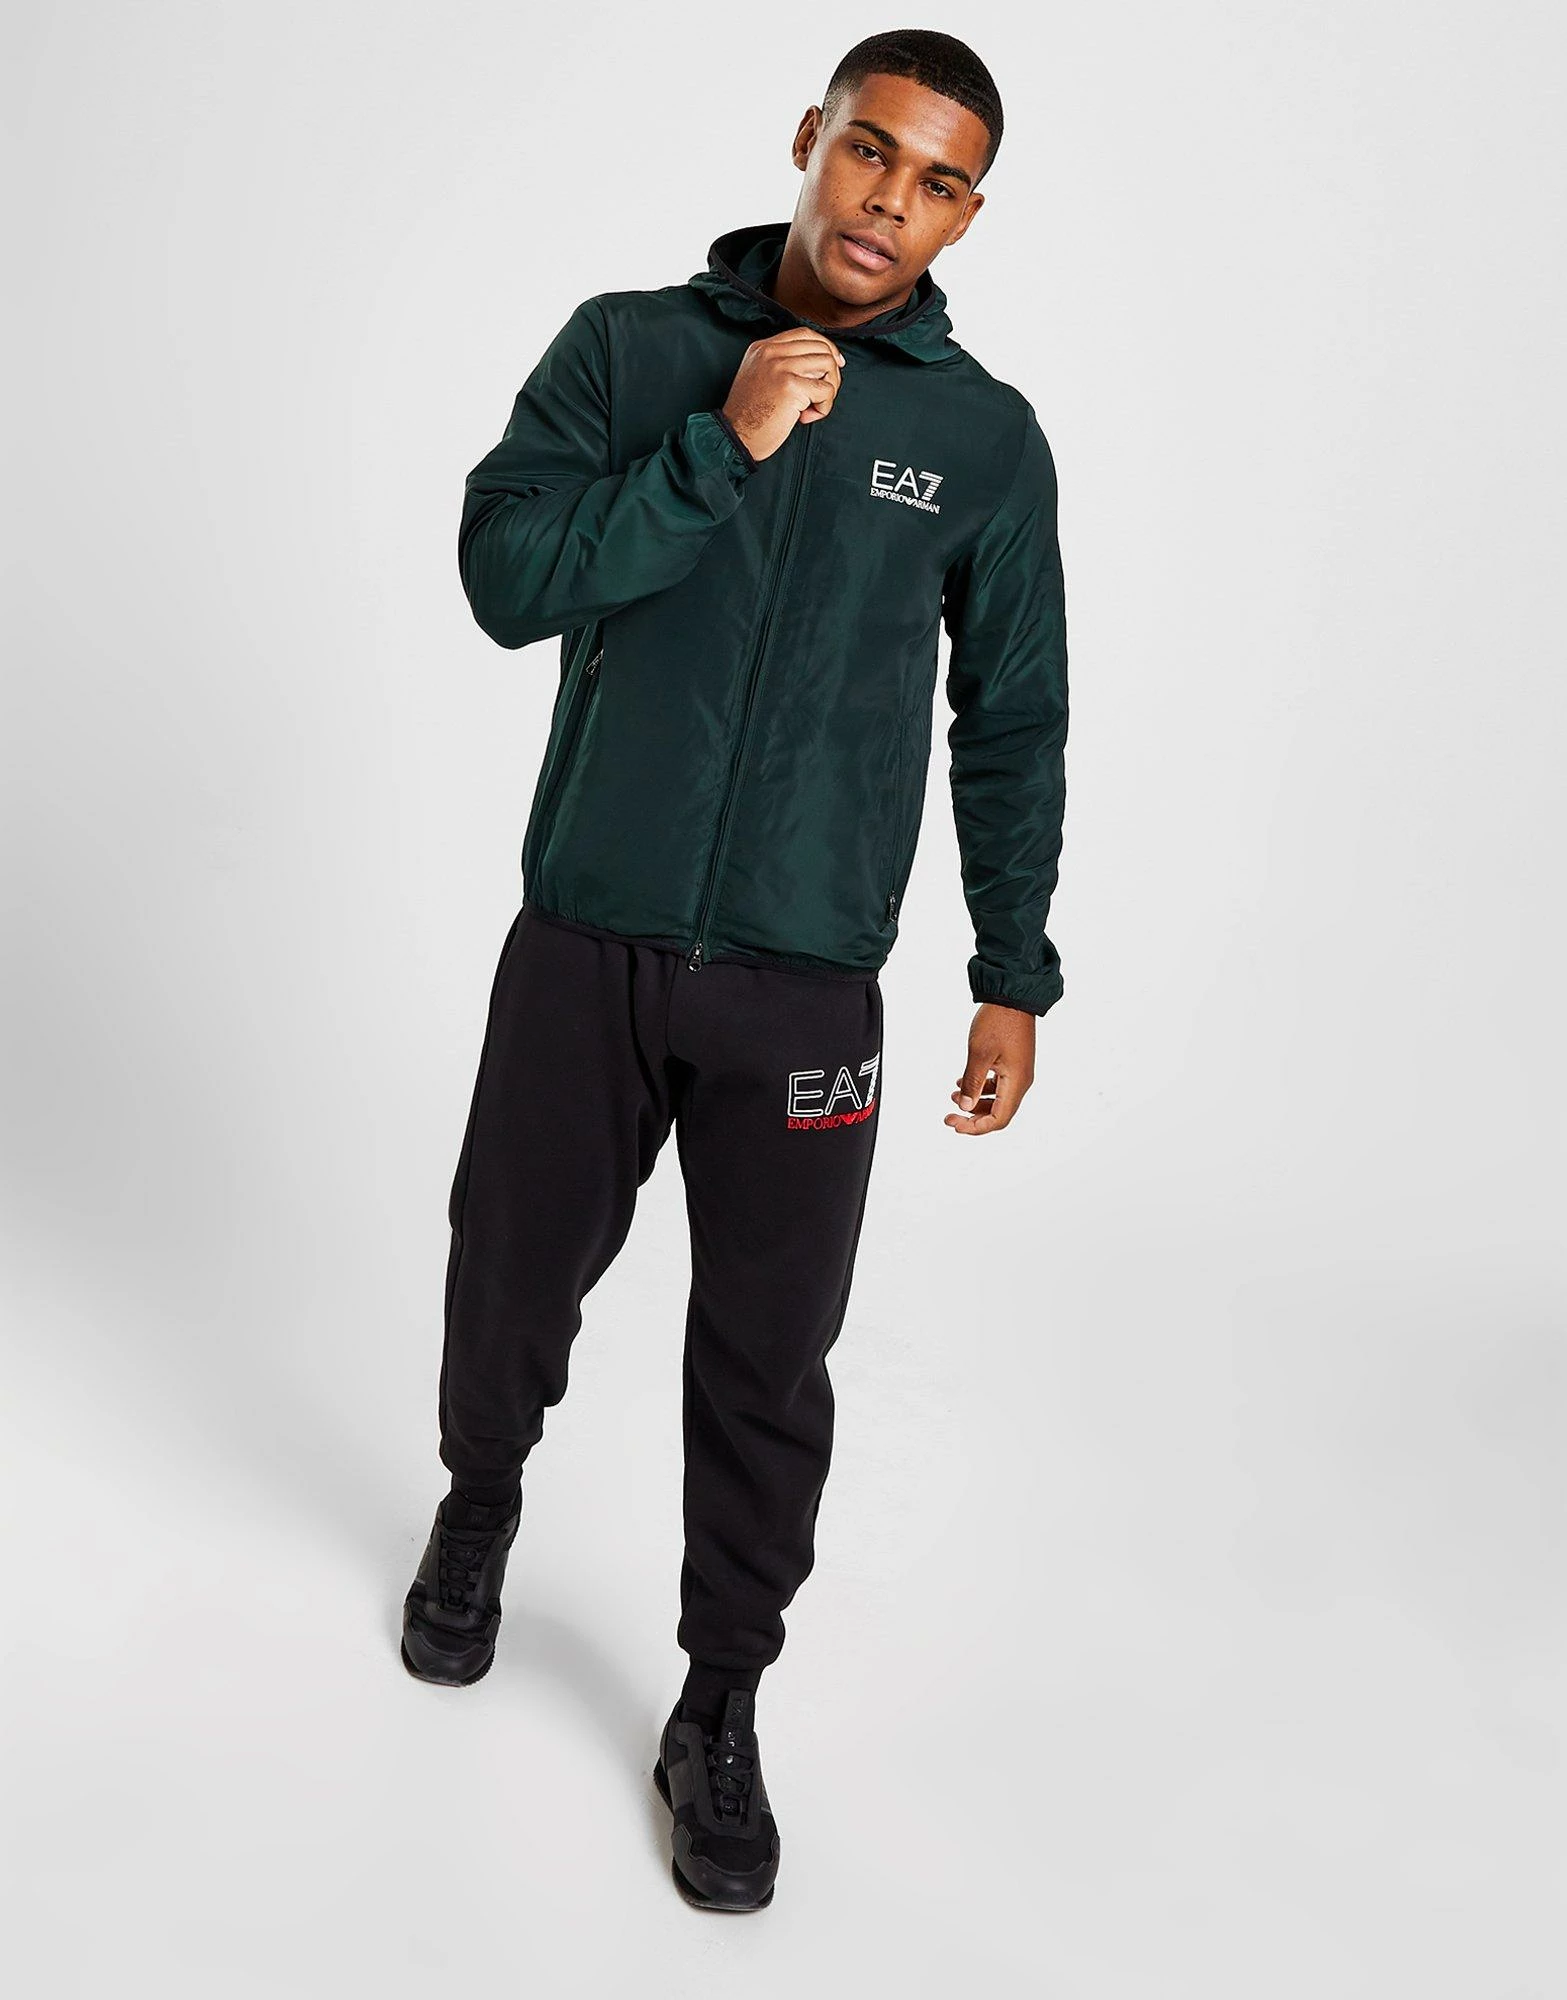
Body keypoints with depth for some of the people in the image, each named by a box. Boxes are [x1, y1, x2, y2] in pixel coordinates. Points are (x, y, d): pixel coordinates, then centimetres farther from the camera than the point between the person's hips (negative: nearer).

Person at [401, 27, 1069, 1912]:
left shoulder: (986, 435, 2)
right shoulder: (628, 347, 1)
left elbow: (1013, 724, 7)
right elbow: (505, 574, -10)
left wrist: (1014, 977, 6)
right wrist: (724, 445, -18)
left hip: (802, 983, 0)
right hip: (583, 945, 1)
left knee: (765, 1363, 5)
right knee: (513, 1275, 16)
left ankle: (720, 1715, 26)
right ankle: (478, 1511, 48)